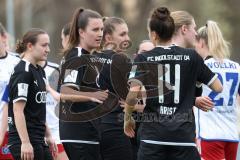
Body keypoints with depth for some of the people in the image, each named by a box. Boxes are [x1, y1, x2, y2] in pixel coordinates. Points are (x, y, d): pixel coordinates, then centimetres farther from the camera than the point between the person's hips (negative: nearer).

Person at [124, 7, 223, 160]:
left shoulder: (143, 59, 1)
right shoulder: (192, 57, 5)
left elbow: (132, 94, -11)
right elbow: (218, 87, 9)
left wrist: (127, 118, 6)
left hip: (153, 135, 0)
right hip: (184, 134, 1)